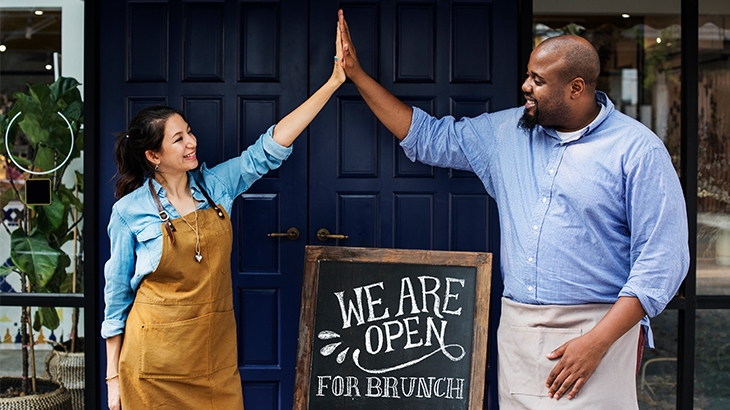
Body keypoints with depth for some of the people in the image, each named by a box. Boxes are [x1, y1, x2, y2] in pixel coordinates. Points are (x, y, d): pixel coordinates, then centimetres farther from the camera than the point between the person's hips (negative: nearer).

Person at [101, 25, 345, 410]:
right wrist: (113, 375, -2)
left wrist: (333, 82, -7)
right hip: (155, 364, -3)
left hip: (216, 354, 3)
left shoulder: (217, 185, 1)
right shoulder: (130, 211, -7)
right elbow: (117, 294, -2)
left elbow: (270, 148, -2)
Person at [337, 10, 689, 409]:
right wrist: (357, 74, 15)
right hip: (516, 329, 5)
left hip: (596, 330, -5)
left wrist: (597, 342, -17)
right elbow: (428, 137, 20)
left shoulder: (637, 150, -7)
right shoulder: (506, 133, 11)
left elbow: (662, 259, -11)